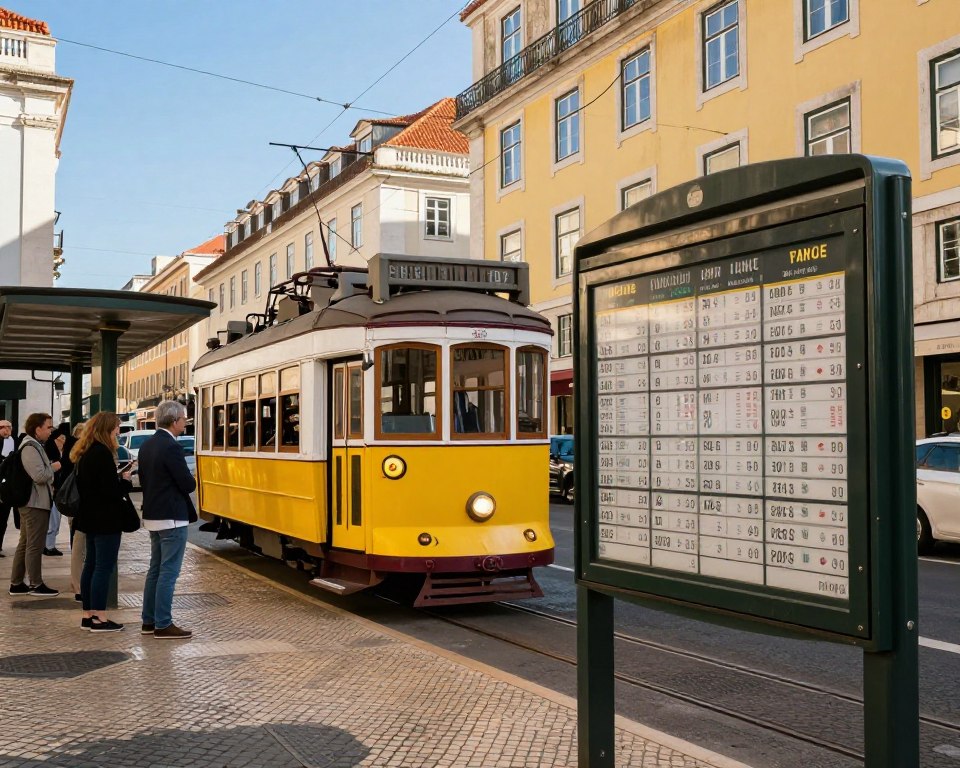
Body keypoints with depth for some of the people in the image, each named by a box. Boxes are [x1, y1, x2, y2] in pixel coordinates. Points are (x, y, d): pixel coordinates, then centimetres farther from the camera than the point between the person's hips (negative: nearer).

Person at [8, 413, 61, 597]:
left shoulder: (33, 445, 16)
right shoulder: (30, 447, -18)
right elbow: (40, 475, -25)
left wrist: (50, 468, 8)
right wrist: (54, 467, -10)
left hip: (31, 503, 11)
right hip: (35, 504, -11)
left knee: (25, 544, 14)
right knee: (35, 545, -5)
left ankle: (16, 584, 20)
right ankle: (36, 585, 1)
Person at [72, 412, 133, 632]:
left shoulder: (86, 453, 13)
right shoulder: (102, 453, -18)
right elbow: (110, 490, -21)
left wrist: (119, 480, 10)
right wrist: (125, 481, -4)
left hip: (91, 518, 10)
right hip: (106, 519, -10)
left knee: (91, 565, 13)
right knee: (104, 567, -6)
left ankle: (88, 615, 19)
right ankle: (99, 619, -3)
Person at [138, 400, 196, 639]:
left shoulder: (146, 446, 10)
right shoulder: (171, 447, -19)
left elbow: (144, 480, 15)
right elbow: (188, 484, -18)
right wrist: (192, 481, 3)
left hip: (153, 516, 9)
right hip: (172, 518, -9)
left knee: (155, 569, 16)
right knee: (169, 572, -3)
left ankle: (149, 621, 22)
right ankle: (163, 625, 1)